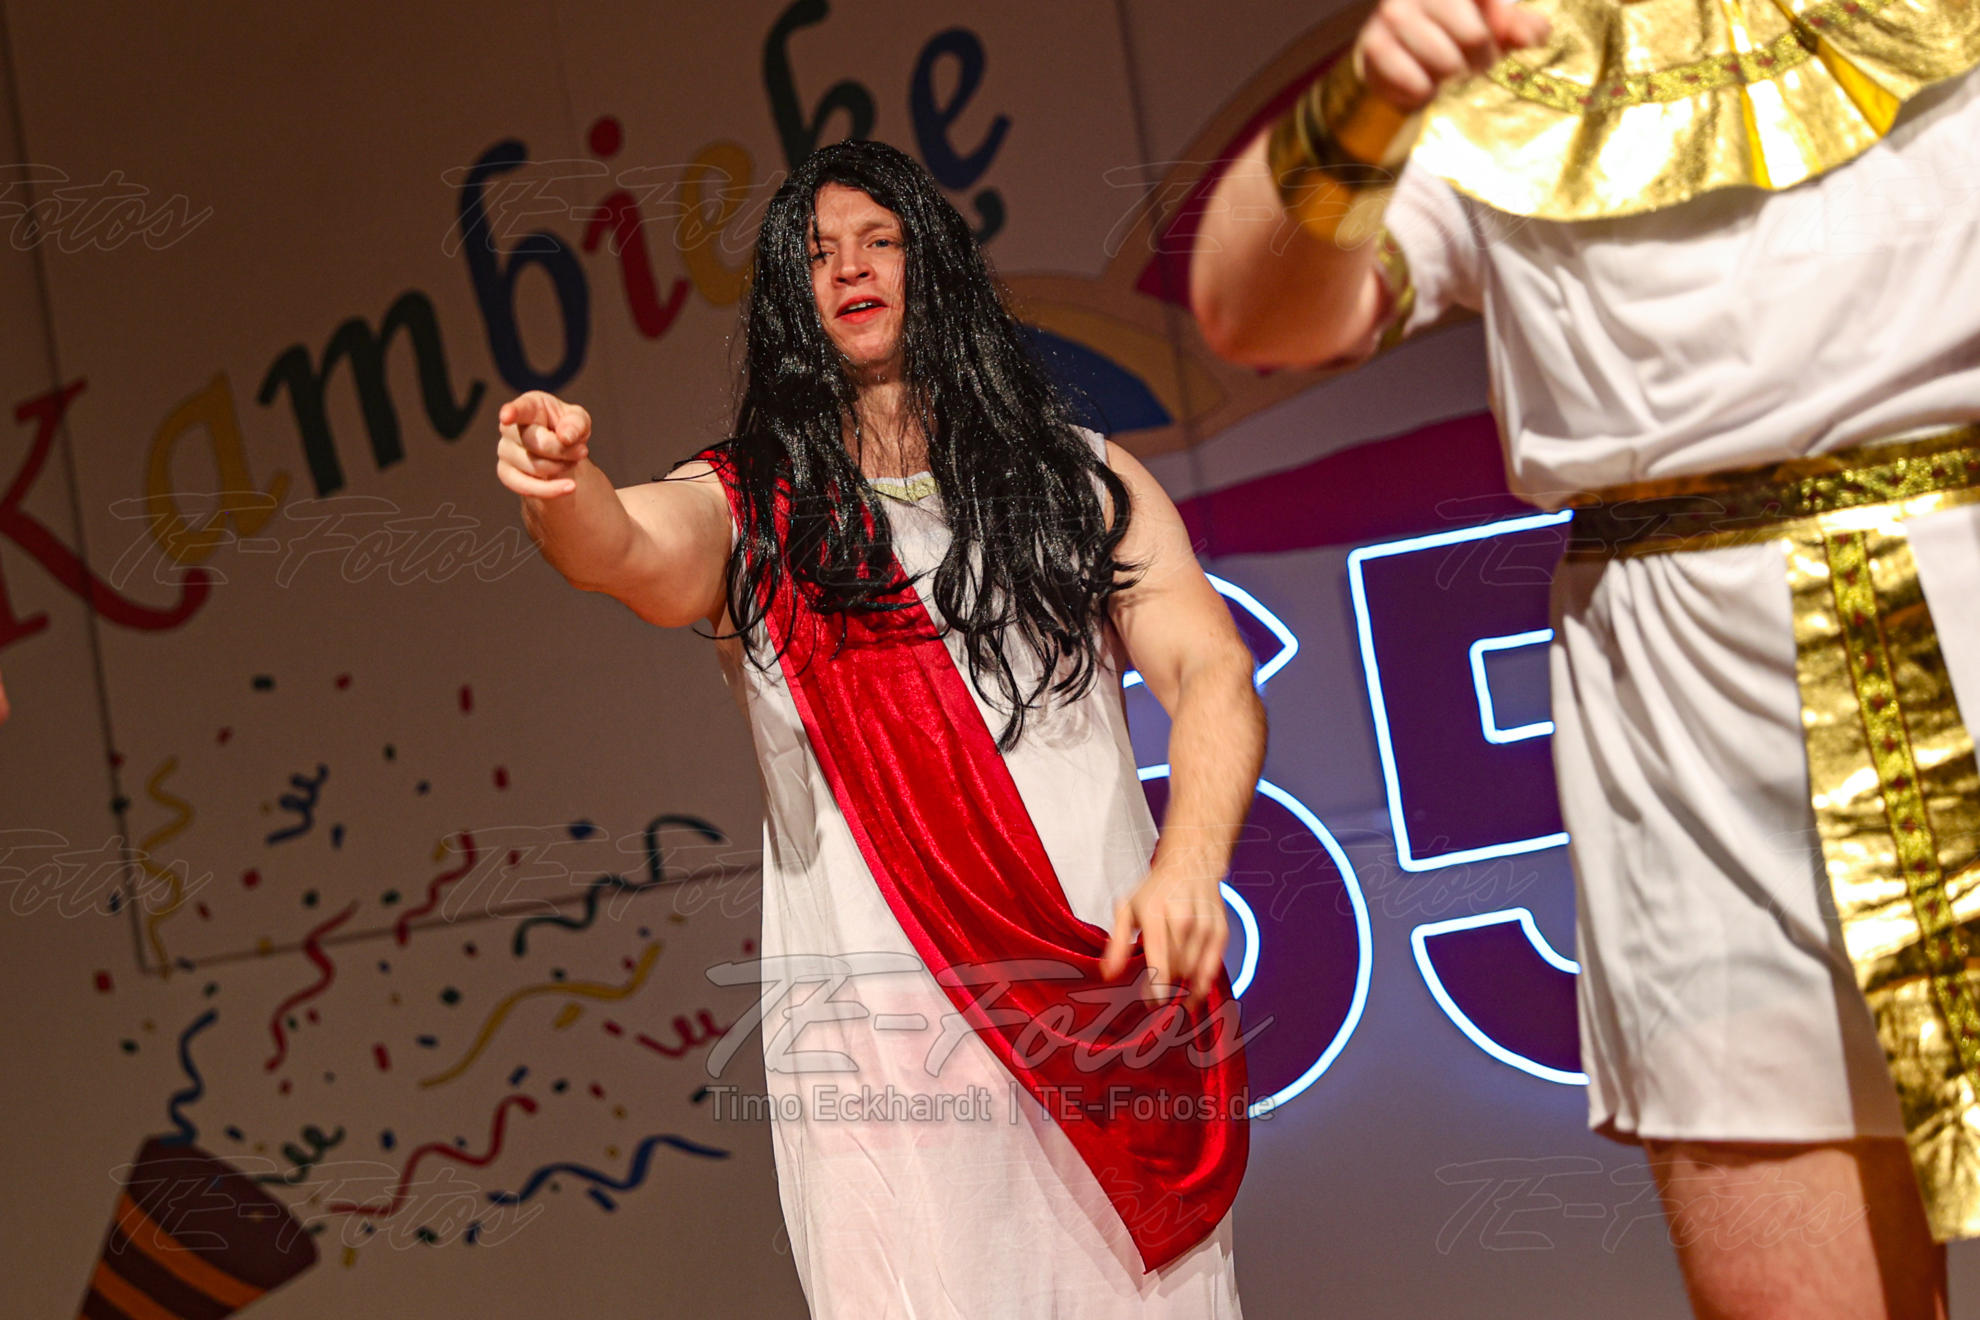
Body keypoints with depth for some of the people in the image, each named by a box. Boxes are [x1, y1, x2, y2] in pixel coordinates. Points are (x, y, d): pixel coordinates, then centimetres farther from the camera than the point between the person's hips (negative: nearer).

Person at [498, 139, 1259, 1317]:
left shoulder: (1082, 479, 13)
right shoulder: (750, 509, 10)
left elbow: (1214, 675, 2)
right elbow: (626, 550, -12)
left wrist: (1188, 866, -17)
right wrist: (563, 484, -37)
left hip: (1109, 998, 2)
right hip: (877, 1031, -1)